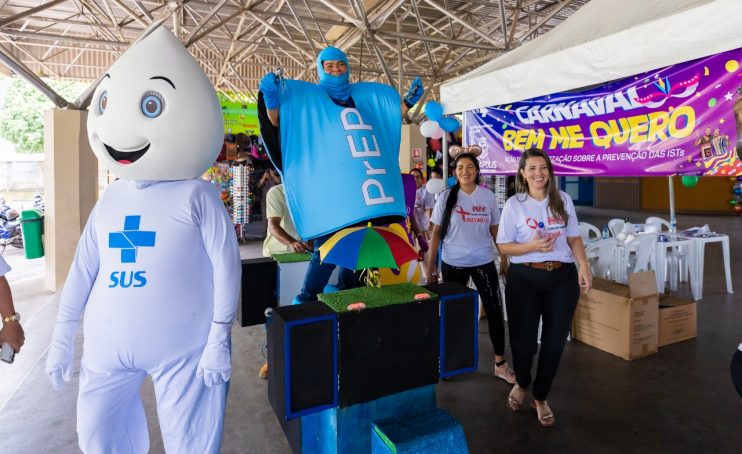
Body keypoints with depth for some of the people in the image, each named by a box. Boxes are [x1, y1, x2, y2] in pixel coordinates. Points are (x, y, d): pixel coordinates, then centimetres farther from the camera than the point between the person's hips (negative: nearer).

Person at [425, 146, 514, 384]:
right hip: (454, 264, -1)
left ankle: (500, 364, 18)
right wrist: (430, 267, -3)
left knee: (495, 311, 3)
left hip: (484, 263, 1)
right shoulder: (446, 197, -4)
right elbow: (436, 233, -2)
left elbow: (495, 230, 7)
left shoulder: (488, 196, 0)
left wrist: (505, 259, 4)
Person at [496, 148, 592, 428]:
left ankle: (540, 398, 29)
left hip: (562, 278, 3)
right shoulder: (514, 204, -4)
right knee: (523, 339, 2)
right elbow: (504, 246, -4)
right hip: (524, 278, -3)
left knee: (555, 340, 7)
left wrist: (584, 266, -6)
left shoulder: (563, 200, 6)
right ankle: (521, 384, 36)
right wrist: (532, 246, -20)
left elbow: (574, 238, 9)